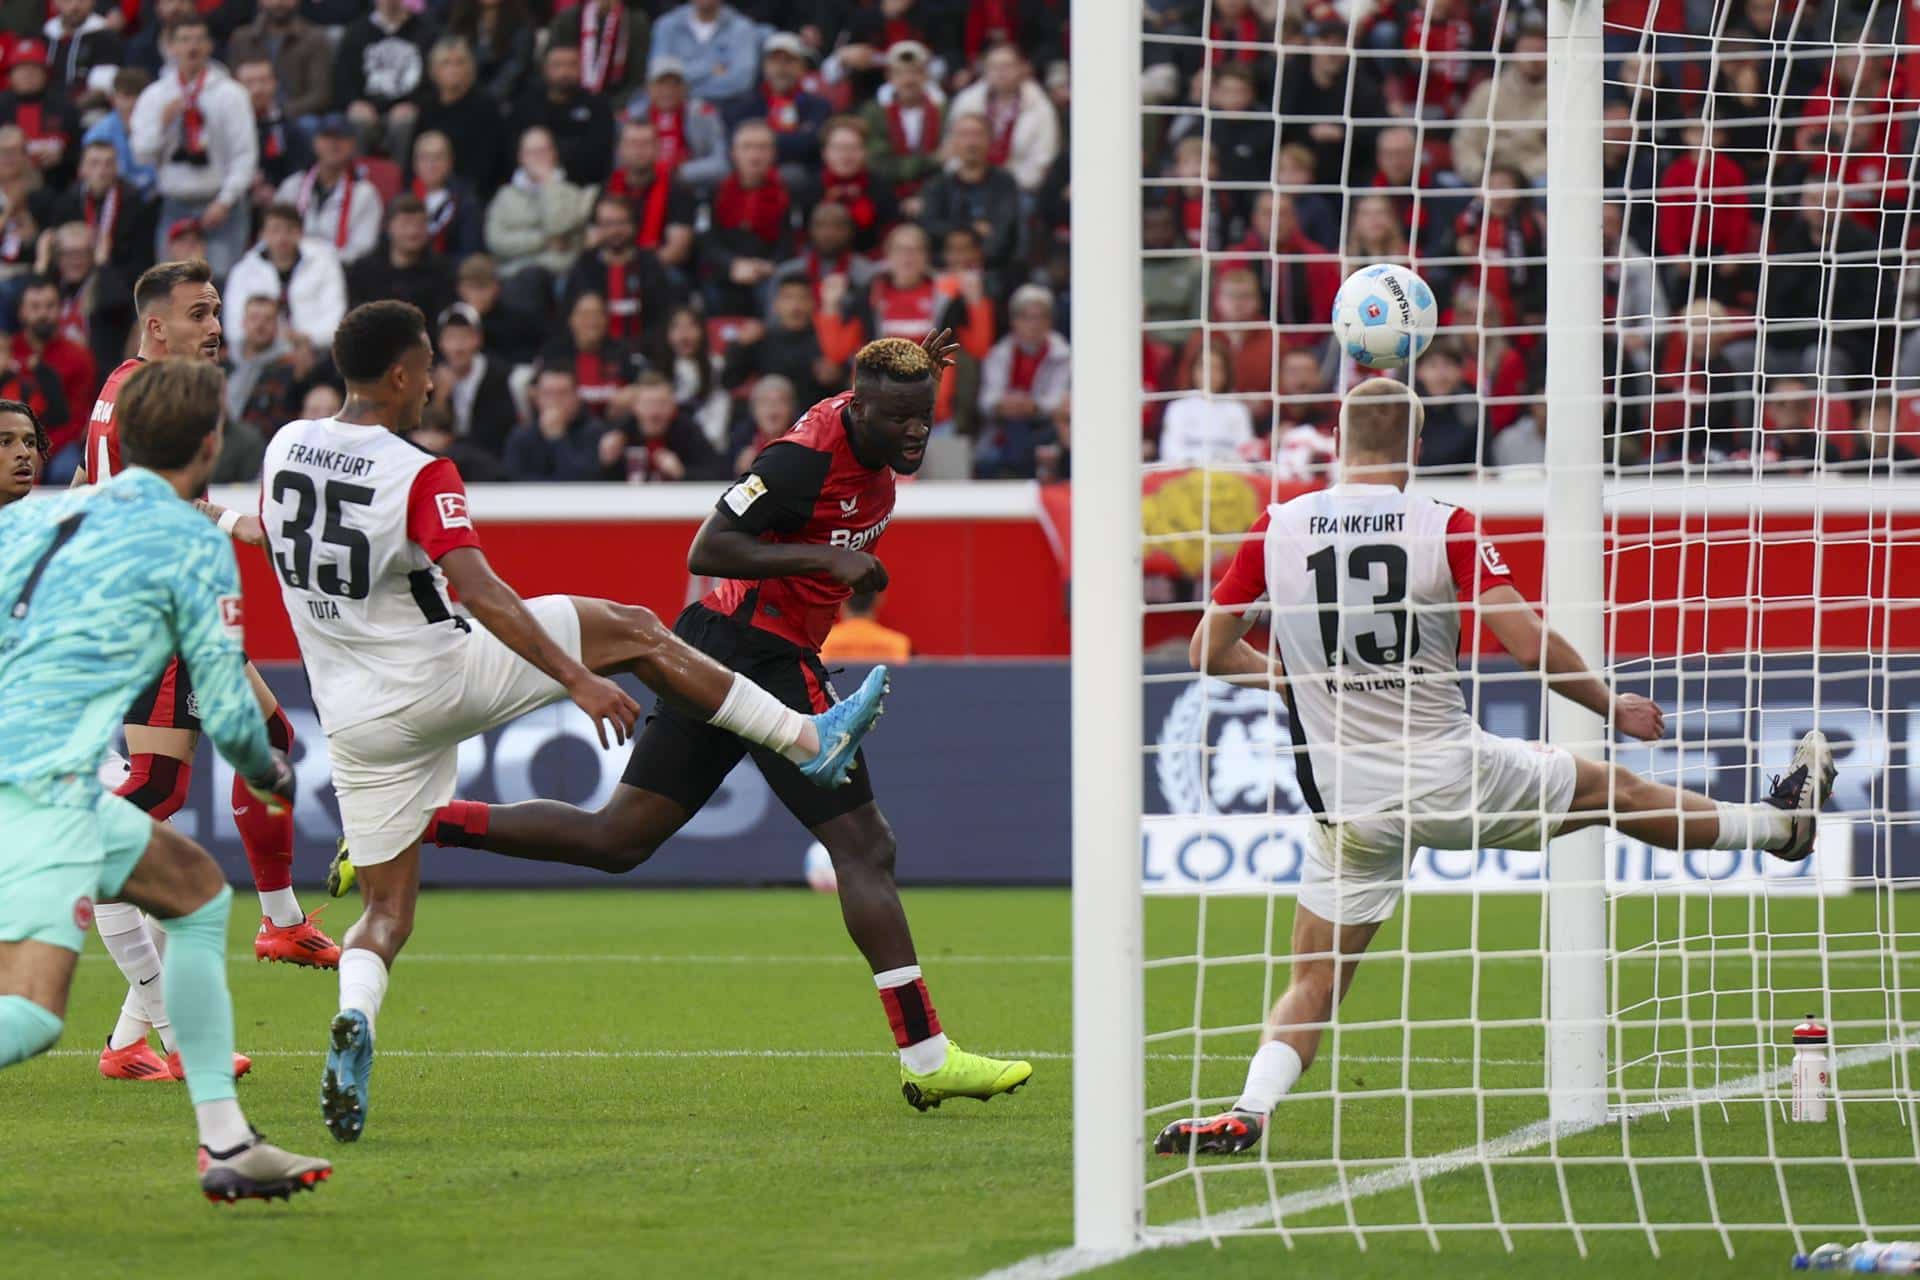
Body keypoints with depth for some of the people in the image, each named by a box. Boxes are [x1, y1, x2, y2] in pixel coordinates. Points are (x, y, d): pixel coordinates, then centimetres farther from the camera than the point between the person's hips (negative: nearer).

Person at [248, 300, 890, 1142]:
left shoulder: (283, 449, 1)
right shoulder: (421, 477, -17)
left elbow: (267, 538, 21)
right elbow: (479, 592, -26)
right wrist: (579, 680, -27)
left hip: (355, 718, 5)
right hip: (442, 680, -5)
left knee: (385, 912, 11)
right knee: (632, 630, 11)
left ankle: (352, 1020, -21)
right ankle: (808, 741, 15)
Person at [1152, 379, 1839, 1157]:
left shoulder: (1277, 529, -5)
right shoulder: (1446, 528, -10)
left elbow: (1208, 651, 1)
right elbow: (1530, 646, -15)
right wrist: (1612, 707, 1)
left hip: (1352, 806, 1)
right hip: (1456, 779, -1)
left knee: (1315, 982, 8)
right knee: (1610, 792, 21)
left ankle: (1247, 1114, -13)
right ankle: (1781, 823, 41)